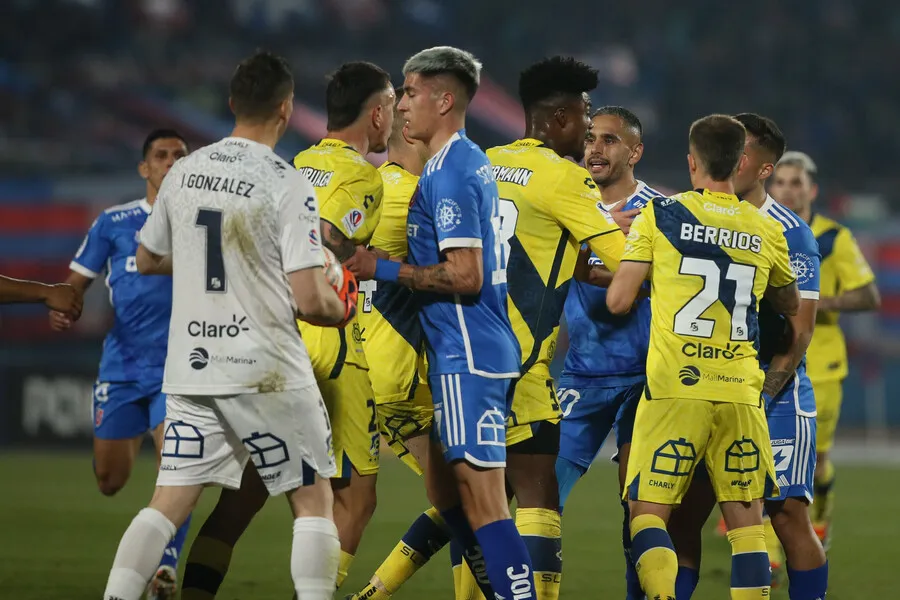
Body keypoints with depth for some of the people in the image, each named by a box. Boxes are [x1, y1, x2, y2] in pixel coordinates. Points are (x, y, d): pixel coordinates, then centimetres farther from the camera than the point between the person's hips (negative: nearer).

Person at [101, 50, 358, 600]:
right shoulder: (287, 186, -12)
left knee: (169, 504, 7)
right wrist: (341, 308, 8)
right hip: (268, 371, -5)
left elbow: (147, 260, 20)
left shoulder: (184, 172, 6)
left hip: (190, 368, 5)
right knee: (314, 501, 6)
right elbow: (309, 302, -14)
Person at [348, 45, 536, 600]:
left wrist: (381, 269, -13)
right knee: (445, 493, 17)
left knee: (484, 506, -11)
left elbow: (464, 276, -20)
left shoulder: (449, 173, -14)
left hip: (467, 356, -11)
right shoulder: (473, 162, 16)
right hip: (469, 351, 11)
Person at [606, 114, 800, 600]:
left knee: (648, 513, 1)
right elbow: (790, 305, 24)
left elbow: (618, 301, -2)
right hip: (741, 392, 2)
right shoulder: (767, 232, 8)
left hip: (674, 390, -2)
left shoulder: (659, 216, -1)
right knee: (746, 521, 7)